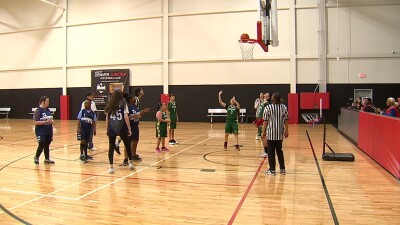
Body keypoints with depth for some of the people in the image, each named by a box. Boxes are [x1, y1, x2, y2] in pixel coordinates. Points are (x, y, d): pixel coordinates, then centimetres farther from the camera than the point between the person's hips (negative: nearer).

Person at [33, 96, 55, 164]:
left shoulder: (48, 110, 9)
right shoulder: (38, 111, -12)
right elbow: (35, 122, -18)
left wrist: (51, 121, 2)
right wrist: (46, 122, -24)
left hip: (48, 131, 7)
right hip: (41, 132, -6)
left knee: (47, 145, 11)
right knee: (41, 145, -2)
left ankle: (47, 159, 21)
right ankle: (36, 157, 23)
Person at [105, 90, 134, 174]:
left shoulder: (110, 105, 6)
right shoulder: (123, 103, -2)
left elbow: (107, 117, 4)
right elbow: (126, 117, -8)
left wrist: (107, 128, 10)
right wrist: (129, 128, -4)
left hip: (111, 128, 2)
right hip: (122, 127, -2)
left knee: (111, 147, 6)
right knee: (127, 145, 17)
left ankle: (111, 167, 5)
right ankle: (131, 162, 27)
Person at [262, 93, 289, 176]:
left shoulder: (268, 107, -10)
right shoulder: (284, 107, 2)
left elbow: (265, 121, -10)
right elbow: (286, 120, 5)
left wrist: (263, 131, 0)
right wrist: (286, 131, 14)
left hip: (271, 133, -4)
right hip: (280, 133, 4)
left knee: (271, 151, 5)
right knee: (279, 150, 16)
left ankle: (272, 170, 9)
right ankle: (282, 169, 21)